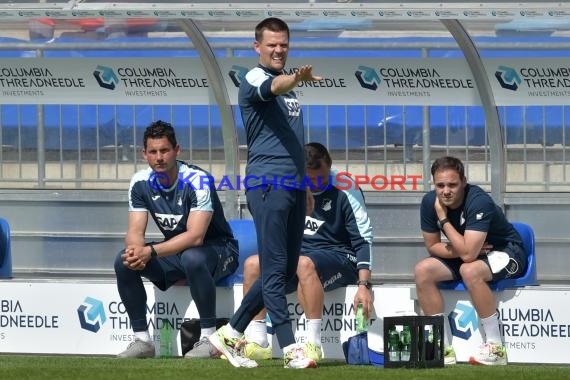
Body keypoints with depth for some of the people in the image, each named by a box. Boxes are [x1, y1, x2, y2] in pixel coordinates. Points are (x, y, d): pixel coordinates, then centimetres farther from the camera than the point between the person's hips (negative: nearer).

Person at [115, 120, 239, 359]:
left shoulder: (196, 181, -24)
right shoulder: (140, 183, -5)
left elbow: (196, 236, -32)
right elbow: (135, 231, -8)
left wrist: (150, 251, -40)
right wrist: (135, 251, -33)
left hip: (218, 251, -6)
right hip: (175, 252, 6)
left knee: (192, 258, -40)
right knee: (123, 262, -16)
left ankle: (209, 338, -29)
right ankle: (142, 339, -9)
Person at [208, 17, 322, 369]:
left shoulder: (289, 86, 20)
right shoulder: (254, 80, -6)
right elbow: (274, 87, -31)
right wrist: (297, 78, -52)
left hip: (293, 187, 9)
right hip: (267, 185, -9)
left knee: (286, 270, 9)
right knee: (275, 268, -9)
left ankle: (231, 334, 18)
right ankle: (291, 349, -12)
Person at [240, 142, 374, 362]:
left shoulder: (344, 190, -9)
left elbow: (364, 239, -13)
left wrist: (364, 285, -23)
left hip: (338, 256, -6)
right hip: (298, 252, 6)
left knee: (304, 263, -39)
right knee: (253, 264, -16)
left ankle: (313, 346, -40)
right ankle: (257, 344, -19)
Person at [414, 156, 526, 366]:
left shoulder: (479, 202, -31)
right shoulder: (430, 202, -11)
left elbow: (467, 254, -36)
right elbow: (432, 246, -1)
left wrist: (443, 219, -27)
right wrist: (459, 250, -20)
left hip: (507, 252, -7)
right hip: (474, 254, 7)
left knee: (470, 271, -37)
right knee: (423, 271, -14)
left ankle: (495, 347, -28)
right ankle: (442, 348, -12)